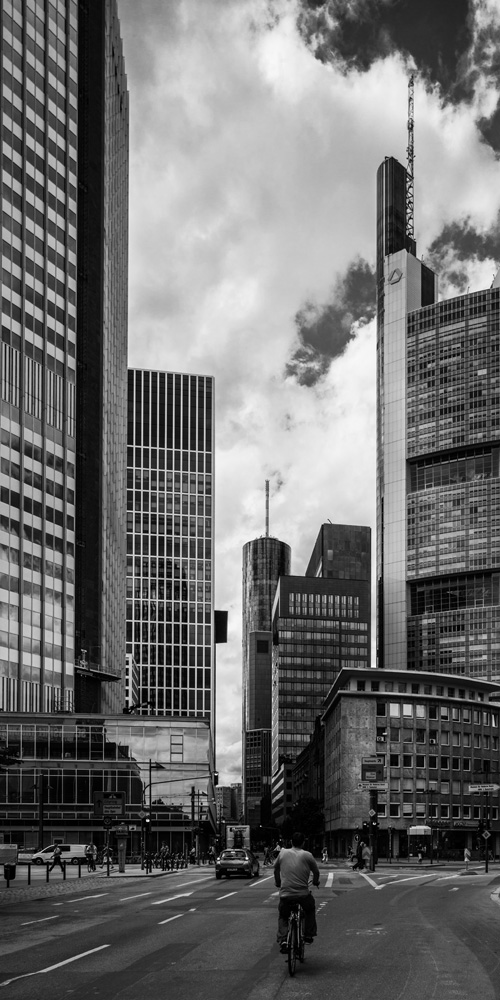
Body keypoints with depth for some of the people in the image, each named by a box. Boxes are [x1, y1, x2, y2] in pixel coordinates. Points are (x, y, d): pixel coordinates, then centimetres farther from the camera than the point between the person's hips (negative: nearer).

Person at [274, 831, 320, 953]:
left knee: (283, 916, 21)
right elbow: (316, 872, 9)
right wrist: (315, 881, 31)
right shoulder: (307, 855, 0)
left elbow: (276, 869, 19)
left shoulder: (283, 853, 6)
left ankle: (282, 939, 0)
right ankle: (308, 935, 26)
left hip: (285, 894, 1)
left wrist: (278, 883, 36)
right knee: (310, 910, 29)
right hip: (303, 894, -1)